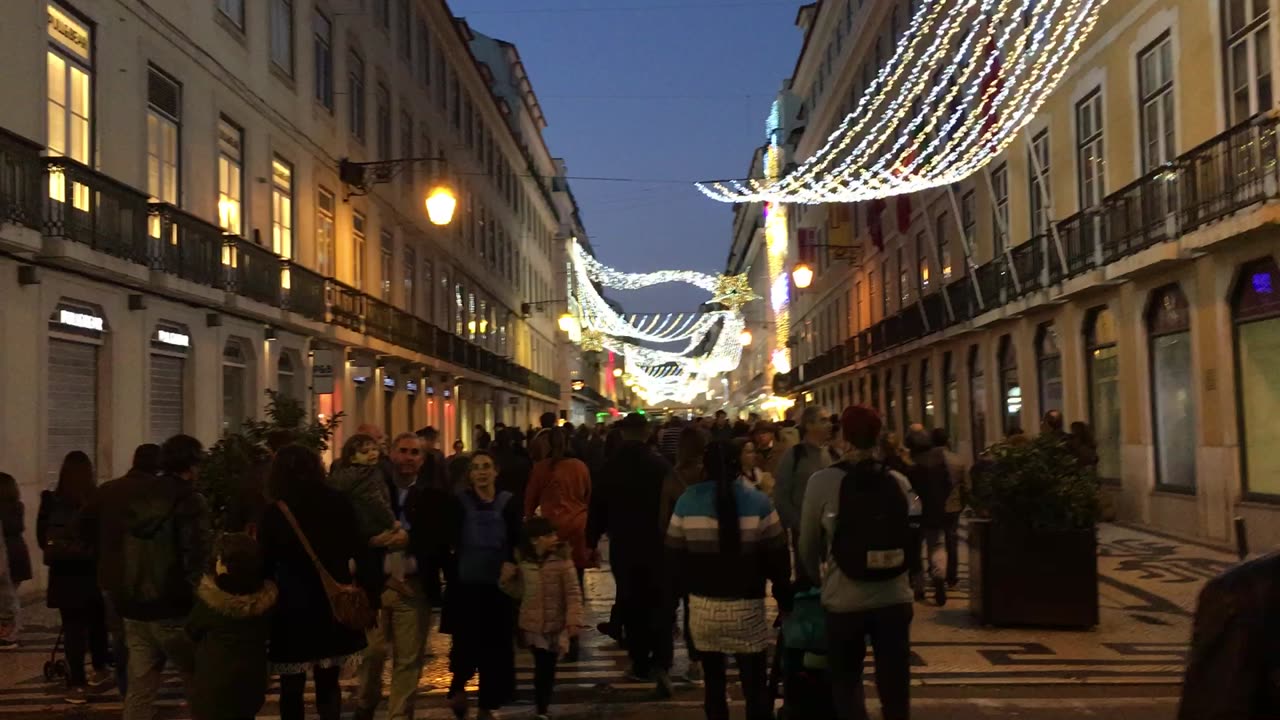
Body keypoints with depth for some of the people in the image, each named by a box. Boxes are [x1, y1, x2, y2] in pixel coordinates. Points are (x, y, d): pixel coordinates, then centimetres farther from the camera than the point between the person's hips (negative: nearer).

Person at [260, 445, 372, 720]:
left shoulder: (275, 513, -7)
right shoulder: (337, 503, 0)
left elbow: (265, 564, -6)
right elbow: (359, 550, -1)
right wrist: (370, 587, 5)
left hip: (293, 607, -3)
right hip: (333, 604, 3)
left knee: (292, 687, 7)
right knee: (328, 683, 15)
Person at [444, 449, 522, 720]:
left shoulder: (508, 503, 1)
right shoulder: (459, 501, -1)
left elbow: (517, 543, 1)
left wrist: (512, 565, -15)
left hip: (498, 586, 1)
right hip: (465, 585, -1)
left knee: (495, 647, 5)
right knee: (466, 644, -6)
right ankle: (458, 685, 26)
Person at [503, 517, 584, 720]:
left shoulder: (562, 559, -10)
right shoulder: (522, 561, -2)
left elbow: (573, 592, -10)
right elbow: (520, 592, 9)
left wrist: (574, 620, -18)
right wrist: (508, 579, -9)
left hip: (556, 624, -1)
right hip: (532, 625, 1)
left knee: (549, 667, 6)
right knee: (542, 666, 2)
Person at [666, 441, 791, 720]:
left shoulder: (687, 501, -3)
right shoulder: (758, 501, -6)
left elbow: (675, 555, 2)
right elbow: (777, 556, -3)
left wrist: (684, 590, 16)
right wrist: (784, 596, 9)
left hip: (703, 607, 2)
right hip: (747, 606, -2)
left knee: (714, 685, 13)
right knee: (755, 688, 5)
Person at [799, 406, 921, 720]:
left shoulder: (823, 481, -9)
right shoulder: (900, 481, -3)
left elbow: (808, 544, -1)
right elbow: (913, 535, 4)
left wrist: (820, 578, 19)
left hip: (844, 600, -2)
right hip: (894, 597, 2)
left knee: (847, 682, 16)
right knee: (894, 683, 14)